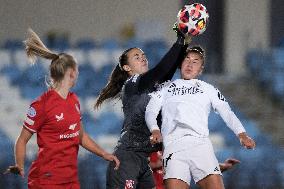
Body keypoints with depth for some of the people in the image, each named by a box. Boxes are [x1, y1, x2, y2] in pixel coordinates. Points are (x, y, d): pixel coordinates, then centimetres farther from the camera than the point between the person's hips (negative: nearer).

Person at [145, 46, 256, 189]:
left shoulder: (207, 89, 25)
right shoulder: (166, 88, 26)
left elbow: (227, 113, 14)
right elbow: (151, 111, 14)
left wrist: (241, 133, -4)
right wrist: (154, 130, -8)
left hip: (200, 144, 0)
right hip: (173, 145, 0)